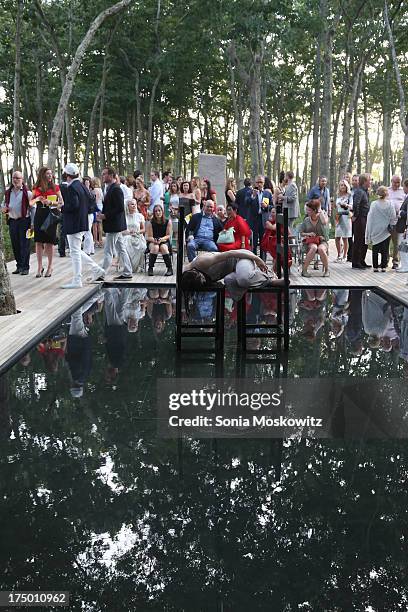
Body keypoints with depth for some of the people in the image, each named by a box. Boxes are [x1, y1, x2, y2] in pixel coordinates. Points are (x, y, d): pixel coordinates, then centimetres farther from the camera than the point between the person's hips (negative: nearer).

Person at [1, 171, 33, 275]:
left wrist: (32, 223, -10)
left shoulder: (27, 193, -2)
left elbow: (32, 209, -3)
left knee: (24, 245, -4)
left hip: (24, 221, -5)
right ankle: (19, 266, 18)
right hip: (12, 221, 5)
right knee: (15, 245, 8)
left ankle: (25, 267, 2)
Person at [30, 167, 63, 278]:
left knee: (49, 242, -1)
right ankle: (40, 267, 7)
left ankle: (50, 267, 10)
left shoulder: (55, 187, 4)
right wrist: (37, 199, -8)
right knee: (38, 242, 0)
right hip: (39, 216, 2)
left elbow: (62, 203, 3)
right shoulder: (37, 188, 8)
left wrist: (51, 202, -13)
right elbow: (30, 203, 12)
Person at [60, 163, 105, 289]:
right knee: (76, 251, 20)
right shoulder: (83, 186, 11)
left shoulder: (72, 188, -17)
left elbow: (73, 205, -27)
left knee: (75, 252, -2)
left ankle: (77, 281, 3)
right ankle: (96, 268, 20)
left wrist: (62, 208, -12)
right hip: (83, 222, 9)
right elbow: (89, 203, 15)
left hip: (74, 225, -9)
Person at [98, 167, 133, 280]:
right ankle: (127, 273, 19)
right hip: (115, 225, 10)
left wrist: (105, 216, -19)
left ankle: (101, 275, -4)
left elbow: (120, 208, -23)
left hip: (114, 225, -10)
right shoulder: (110, 189, 14)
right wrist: (102, 213, 6)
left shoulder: (116, 189, -17)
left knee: (108, 251, -6)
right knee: (121, 250, 13)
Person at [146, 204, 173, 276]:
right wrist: (154, 240, -27)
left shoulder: (168, 222, -4)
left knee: (163, 248, -34)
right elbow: (148, 237, -5)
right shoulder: (150, 223, -4)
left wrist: (161, 239, -22)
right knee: (155, 247, -34)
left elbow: (168, 235, -3)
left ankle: (170, 269, -23)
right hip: (152, 242, 0)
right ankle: (150, 268, -23)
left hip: (164, 241, 0)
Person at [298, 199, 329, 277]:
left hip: (322, 241, -1)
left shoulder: (322, 216, 2)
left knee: (321, 249, -37)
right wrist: (308, 234, -9)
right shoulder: (306, 220, 9)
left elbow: (324, 222, -24)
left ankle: (327, 270, -17)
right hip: (310, 242, 1)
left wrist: (320, 211, -11)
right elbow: (301, 233, 13)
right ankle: (304, 270, -31)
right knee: (313, 248, -36)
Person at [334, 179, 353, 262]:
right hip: (338, 218, 5)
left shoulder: (349, 196, 1)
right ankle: (339, 255, 14)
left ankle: (344, 256, 1)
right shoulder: (338, 196, 17)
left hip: (346, 217, -5)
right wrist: (336, 216, 14)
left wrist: (346, 205, -28)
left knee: (345, 238, -5)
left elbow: (351, 206, -10)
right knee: (337, 238, 2)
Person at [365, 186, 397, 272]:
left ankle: (375, 267, 9)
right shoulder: (390, 204, -8)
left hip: (375, 231, 0)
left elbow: (370, 218, -4)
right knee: (385, 250, 7)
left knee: (375, 250, 8)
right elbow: (393, 218, -3)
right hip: (386, 231, 0)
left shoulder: (374, 204, -9)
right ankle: (383, 266, 8)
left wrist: (369, 232, 2)